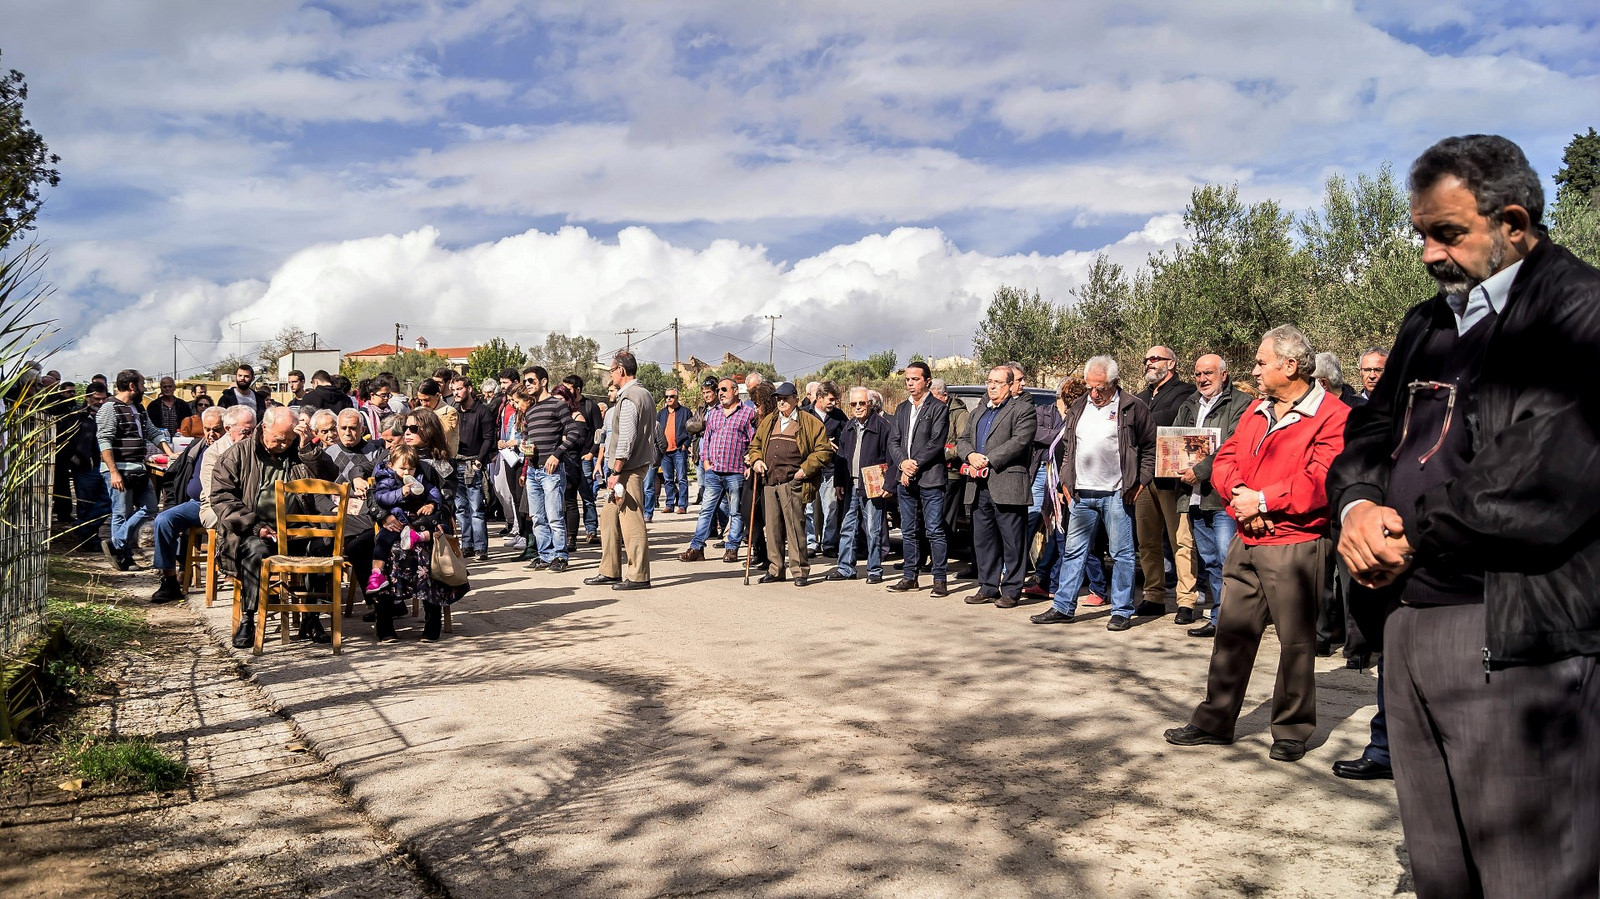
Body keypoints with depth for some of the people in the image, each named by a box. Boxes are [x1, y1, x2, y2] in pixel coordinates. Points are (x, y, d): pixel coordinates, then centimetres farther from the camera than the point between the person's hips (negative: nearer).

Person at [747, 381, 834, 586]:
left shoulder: (810, 423, 1)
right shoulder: (768, 422, 19)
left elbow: (824, 451, -3)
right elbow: (755, 445, 29)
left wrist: (805, 469, -11)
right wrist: (756, 460, 8)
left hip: (793, 483, -6)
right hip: (770, 482, 6)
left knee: (795, 526, -7)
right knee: (773, 527, 9)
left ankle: (800, 570, 1)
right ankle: (775, 569, 18)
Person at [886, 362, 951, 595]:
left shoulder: (938, 408, -3)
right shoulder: (902, 409, 16)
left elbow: (936, 442, -11)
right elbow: (893, 441, 11)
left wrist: (914, 465, -14)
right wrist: (902, 463, -7)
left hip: (930, 478, -6)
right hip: (905, 479, 6)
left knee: (934, 531, -5)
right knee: (909, 531, 11)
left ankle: (940, 579, -1)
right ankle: (910, 576, 18)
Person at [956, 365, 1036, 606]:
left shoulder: (1022, 409, -2)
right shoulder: (980, 412, 23)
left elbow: (1020, 441, -14)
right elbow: (963, 440, 20)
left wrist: (988, 459, -15)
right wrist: (971, 455, -3)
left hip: (1007, 486, -7)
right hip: (980, 487, 7)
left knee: (1012, 541, -1)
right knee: (983, 540, 11)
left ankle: (1011, 590, 7)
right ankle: (987, 587, 19)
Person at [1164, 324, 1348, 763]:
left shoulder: (1332, 416, -10)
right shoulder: (1258, 410, 15)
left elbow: (1320, 483, -21)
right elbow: (1225, 459, 11)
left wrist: (1264, 501, -15)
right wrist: (1243, 497, -8)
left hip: (1295, 545, -7)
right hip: (1247, 542, 7)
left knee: (1295, 640, 4)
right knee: (1232, 633, 11)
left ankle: (1292, 730, 18)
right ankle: (1215, 720, 19)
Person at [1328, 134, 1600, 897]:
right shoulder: (1427, 325, 17)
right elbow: (1369, 433, 19)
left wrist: (1414, 533, -11)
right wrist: (1359, 506, -4)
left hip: (1517, 639, -7)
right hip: (1406, 623, 8)